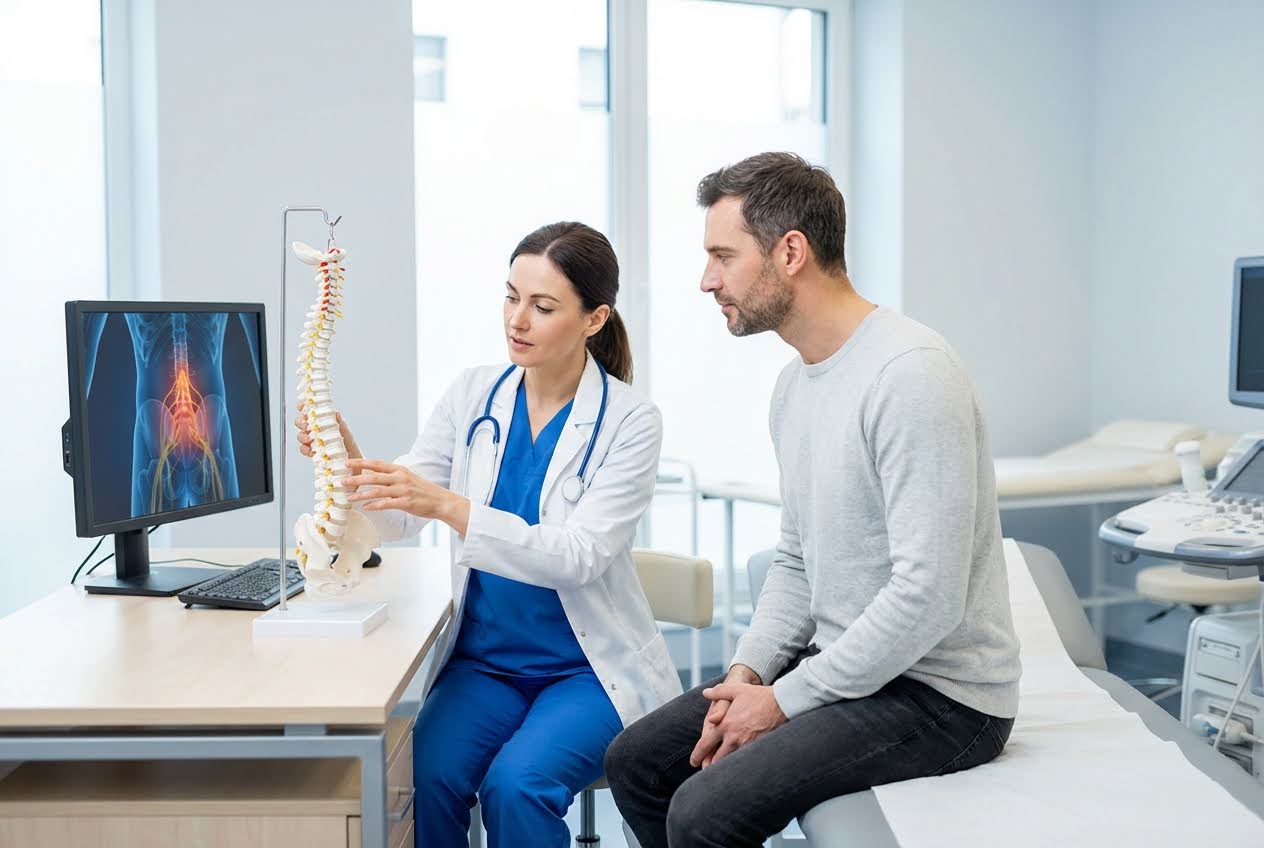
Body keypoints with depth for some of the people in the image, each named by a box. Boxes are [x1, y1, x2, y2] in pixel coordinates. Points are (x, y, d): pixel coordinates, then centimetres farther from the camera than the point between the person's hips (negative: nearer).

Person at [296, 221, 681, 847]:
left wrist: (446, 504, -32)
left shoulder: (629, 421, -10)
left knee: (517, 783, -28)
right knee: (425, 777, -23)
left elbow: (578, 556, -21)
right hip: (482, 660, 3)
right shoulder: (473, 395, 2)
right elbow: (398, 520, -1)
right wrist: (347, 458, -23)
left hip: (587, 669, -3)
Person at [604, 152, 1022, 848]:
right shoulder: (795, 382, 11)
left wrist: (785, 701, -18)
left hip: (938, 693, -9)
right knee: (634, 762, 7)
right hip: (837, 662, 9)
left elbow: (929, 597, -26)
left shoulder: (910, 373, -21)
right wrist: (747, 673, 0)